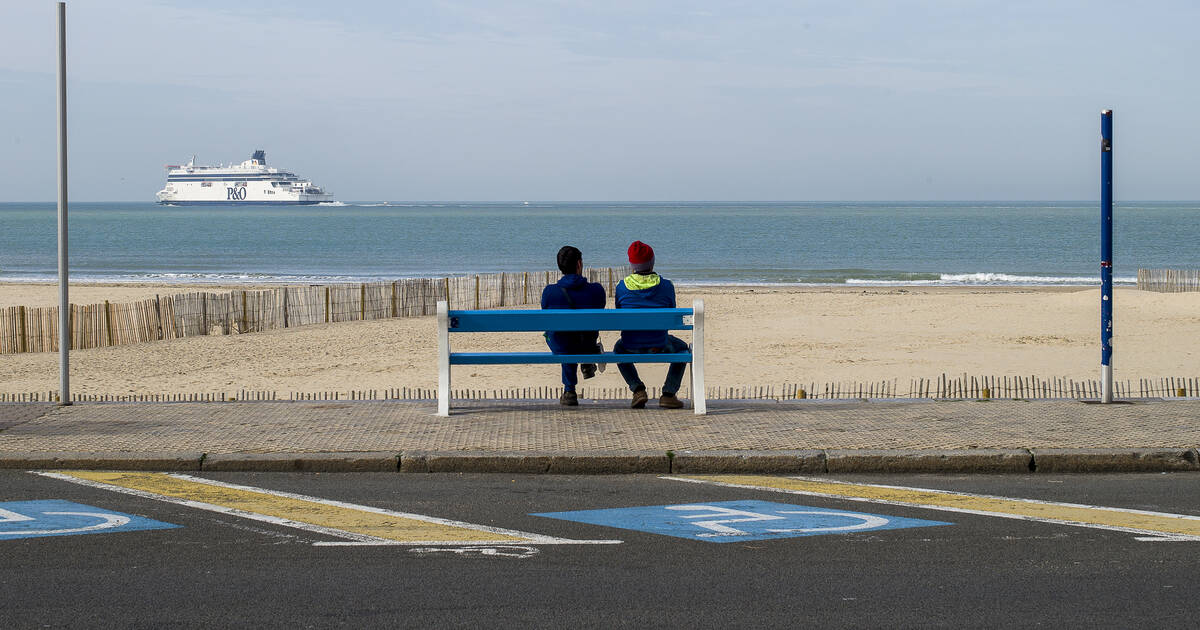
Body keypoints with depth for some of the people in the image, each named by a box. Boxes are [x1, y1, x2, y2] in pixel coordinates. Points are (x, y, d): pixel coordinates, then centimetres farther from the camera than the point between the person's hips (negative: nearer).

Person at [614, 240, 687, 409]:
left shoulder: (622, 287, -7)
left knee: (619, 349, 38)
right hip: (659, 346, -1)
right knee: (682, 348, 32)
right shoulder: (666, 286, -9)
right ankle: (668, 393, 18)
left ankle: (637, 388, 17)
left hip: (632, 346, 1)